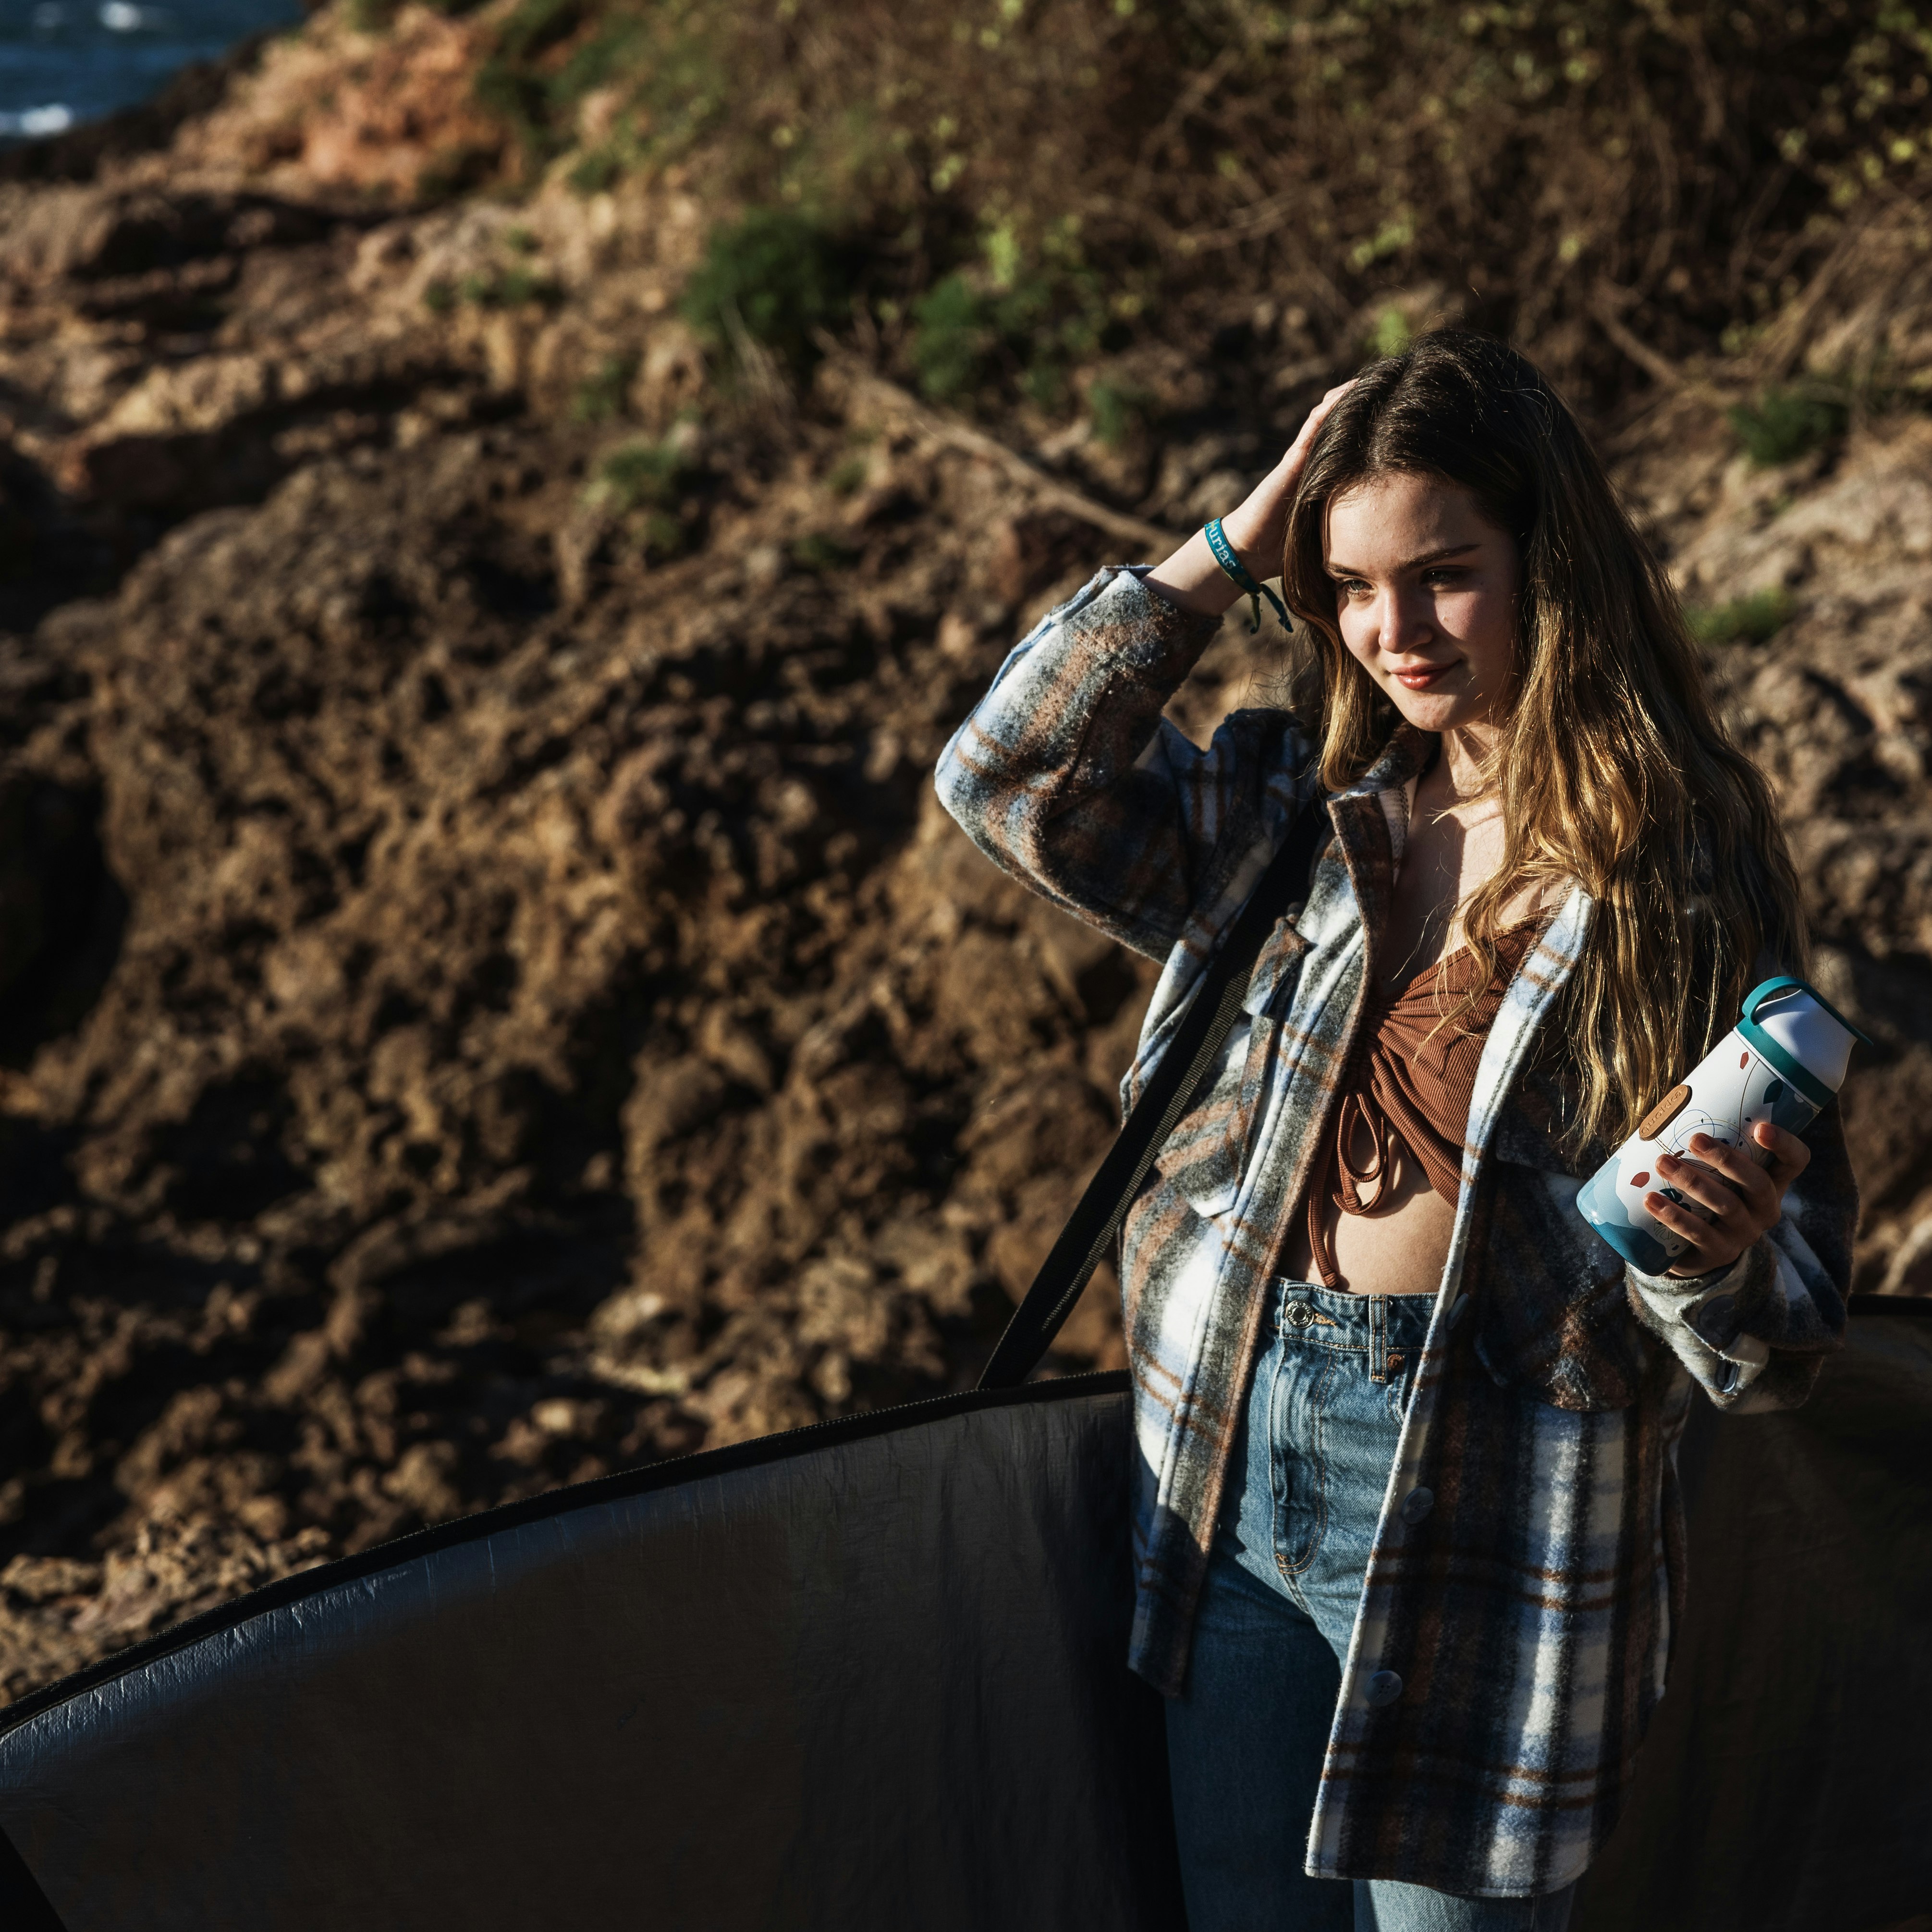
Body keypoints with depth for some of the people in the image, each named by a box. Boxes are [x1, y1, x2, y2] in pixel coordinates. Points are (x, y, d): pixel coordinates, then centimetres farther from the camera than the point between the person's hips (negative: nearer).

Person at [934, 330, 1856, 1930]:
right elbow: (1011, 777, -3)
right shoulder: (1294, 804, 7)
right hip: (1231, 1457, 4)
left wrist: (1713, 1255, -31)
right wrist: (1231, 550, -3)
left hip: (1497, 1499, -4)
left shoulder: (1680, 856, -7)